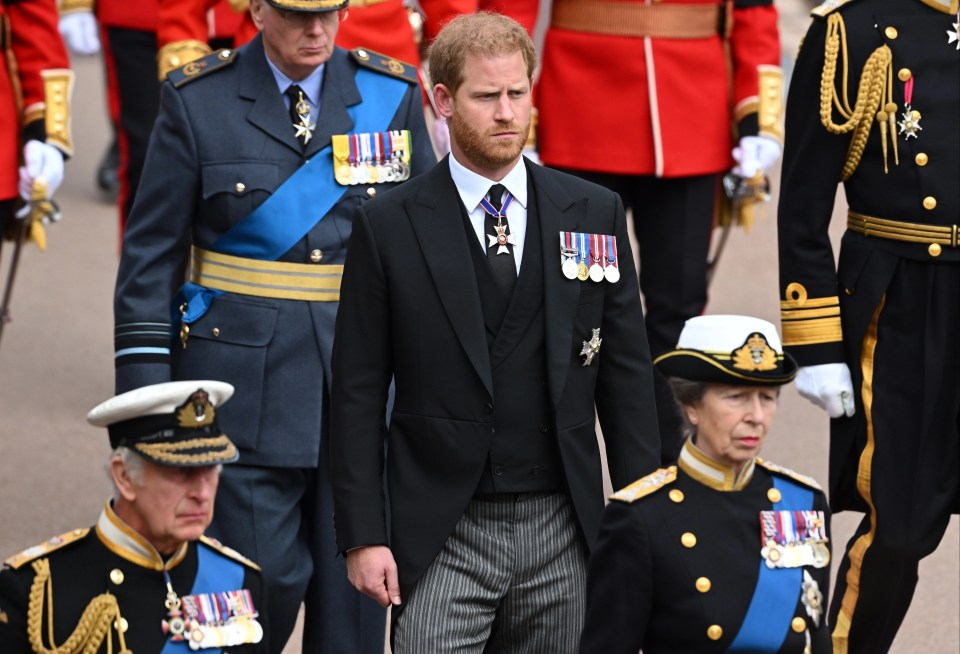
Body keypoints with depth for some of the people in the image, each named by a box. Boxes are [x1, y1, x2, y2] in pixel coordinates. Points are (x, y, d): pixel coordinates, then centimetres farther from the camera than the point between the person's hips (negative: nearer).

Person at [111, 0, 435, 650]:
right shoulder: (198, 100, -2)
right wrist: (144, 392, -6)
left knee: (357, 580, 6)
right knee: (266, 580, -5)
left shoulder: (391, 94, 4)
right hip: (247, 376, -2)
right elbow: (151, 254, 0)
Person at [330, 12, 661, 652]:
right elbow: (359, 395, 0)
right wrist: (363, 535, -6)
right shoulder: (389, 227, -1)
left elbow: (627, 377, 8)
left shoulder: (594, 213, 6)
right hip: (442, 542, -2)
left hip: (562, 528, 3)